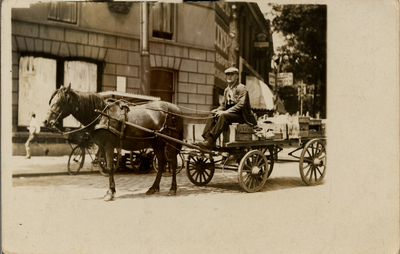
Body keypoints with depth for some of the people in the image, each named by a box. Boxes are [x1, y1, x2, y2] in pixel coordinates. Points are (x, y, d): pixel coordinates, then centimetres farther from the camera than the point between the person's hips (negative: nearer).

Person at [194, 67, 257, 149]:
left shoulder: (241, 88, -8)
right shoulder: (227, 90, 18)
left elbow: (241, 104, -20)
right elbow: (223, 104, 20)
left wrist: (226, 112, -26)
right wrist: (218, 110, -4)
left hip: (242, 115, -8)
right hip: (230, 113, 8)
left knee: (224, 116, -33)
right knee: (212, 115, -10)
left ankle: (210, 142, -38)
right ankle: (206, 139, -22)